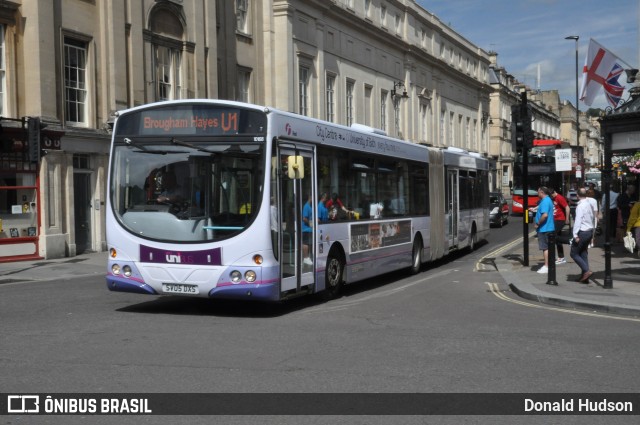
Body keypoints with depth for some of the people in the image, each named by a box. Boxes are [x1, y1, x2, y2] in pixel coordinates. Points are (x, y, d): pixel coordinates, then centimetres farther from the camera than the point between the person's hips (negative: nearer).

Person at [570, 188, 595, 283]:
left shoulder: (580, 206, -17)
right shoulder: (589, 205, 9)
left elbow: (578, 220, -21)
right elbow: (592, 219, 15)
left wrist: (575, 235, -21)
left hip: (582, 232, -8)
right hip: (590, 231, 8)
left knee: (574, 253, 1)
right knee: (583, 253, 14)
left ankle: (586, 271, -11)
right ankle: (584, 276, 14)